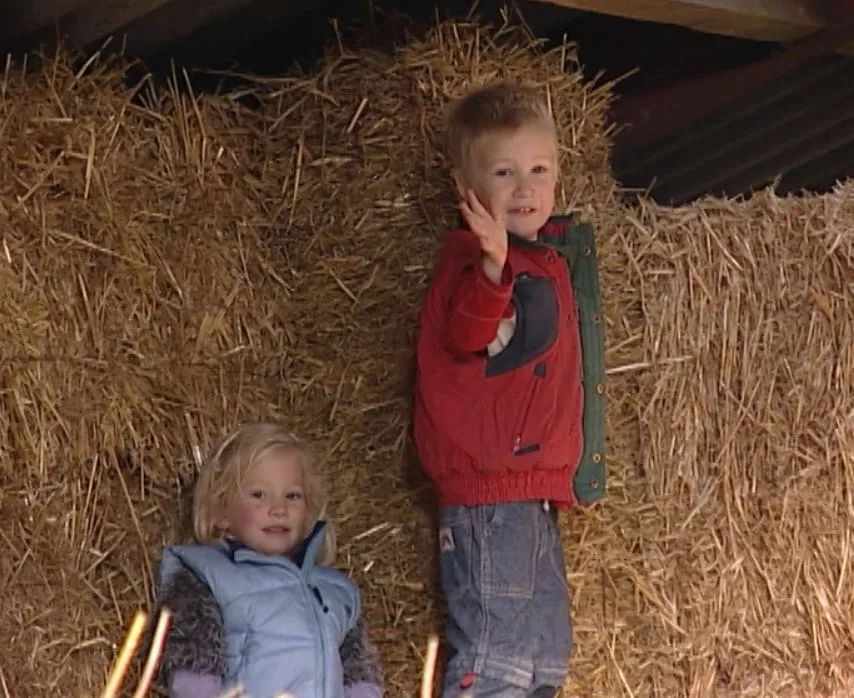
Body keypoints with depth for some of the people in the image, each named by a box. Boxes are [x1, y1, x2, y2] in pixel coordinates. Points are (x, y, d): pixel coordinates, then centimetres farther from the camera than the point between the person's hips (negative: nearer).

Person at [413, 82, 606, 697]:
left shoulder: (547, 256, 15)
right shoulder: (474, 257, -11)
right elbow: (465, 336, -32)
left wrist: (574, 468, 30)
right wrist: (491, 271, -48)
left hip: (535, 490, 9)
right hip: (488, 491, -9)